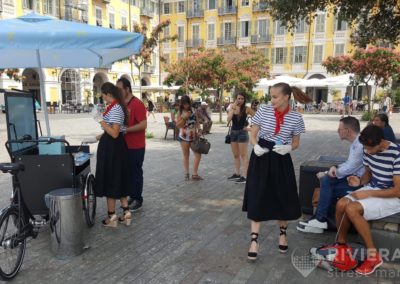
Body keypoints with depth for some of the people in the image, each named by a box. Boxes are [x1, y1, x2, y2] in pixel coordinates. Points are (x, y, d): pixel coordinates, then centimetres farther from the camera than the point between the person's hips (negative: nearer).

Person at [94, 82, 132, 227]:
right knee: (118, 179, 14)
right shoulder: (116, 106, 12)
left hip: (111, 147, -10)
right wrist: (102, 135, 28)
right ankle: (126, 212, 19)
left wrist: (101, 121, -16)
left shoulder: (114, 109, -20)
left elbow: (115, 133, -24)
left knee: (110, 180, 0)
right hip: (116, 146, 10)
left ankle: (112, 216, 11)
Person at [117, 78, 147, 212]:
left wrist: (126, 129, -23)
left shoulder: (137, 104, -15)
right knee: (127, 172, 15)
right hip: (125, 145, 8)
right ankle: (131, 197, 28)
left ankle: (138, 200, 14)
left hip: (136, 147, -8)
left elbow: (143, 125, -21)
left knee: (136, 172, 2)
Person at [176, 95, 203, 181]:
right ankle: (186, 173, 20)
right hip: (184, 136, -3)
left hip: (193, 136, 3)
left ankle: (195, 174, 5)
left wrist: (199, 129, -2)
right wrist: (184, 117, -19)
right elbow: (178, 125, -8)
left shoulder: (193, 110, 6)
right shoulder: (181, 112, -3)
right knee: (186, 155, 7)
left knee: (198, 154, -3)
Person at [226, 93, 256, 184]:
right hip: (233, 132, 6)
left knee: (243, 155, -4)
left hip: (242, 132, -5)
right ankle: (237, 174, 25)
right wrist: (233, 108, -17)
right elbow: (228, 120, -11)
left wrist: (250, 127, -9)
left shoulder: (246, 109, -8)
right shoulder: (232, 107, 3)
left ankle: (244, 176, -3)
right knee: (235, 155, 14)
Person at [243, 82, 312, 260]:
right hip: (261, 159, 0)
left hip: (281, 161, 0)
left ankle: (282, 234, 36)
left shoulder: (296, 118, -5)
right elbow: (253, 135, 2)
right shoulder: (263, 111, -4)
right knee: (257, 199, -2)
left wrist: (288, 148, -16)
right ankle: (254, 240, 8)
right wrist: (256, 146, -18)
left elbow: (296, 143, 6)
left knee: (283, 199, 10)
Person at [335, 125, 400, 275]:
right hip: (372, 189, 7)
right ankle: (341, 244, 5)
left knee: (352, 209, -27)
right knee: (341, 204, -16)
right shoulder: (368, 150, -4)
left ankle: (373, 255, -11)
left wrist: (368, 193, -22)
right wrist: (360, 181, -10)